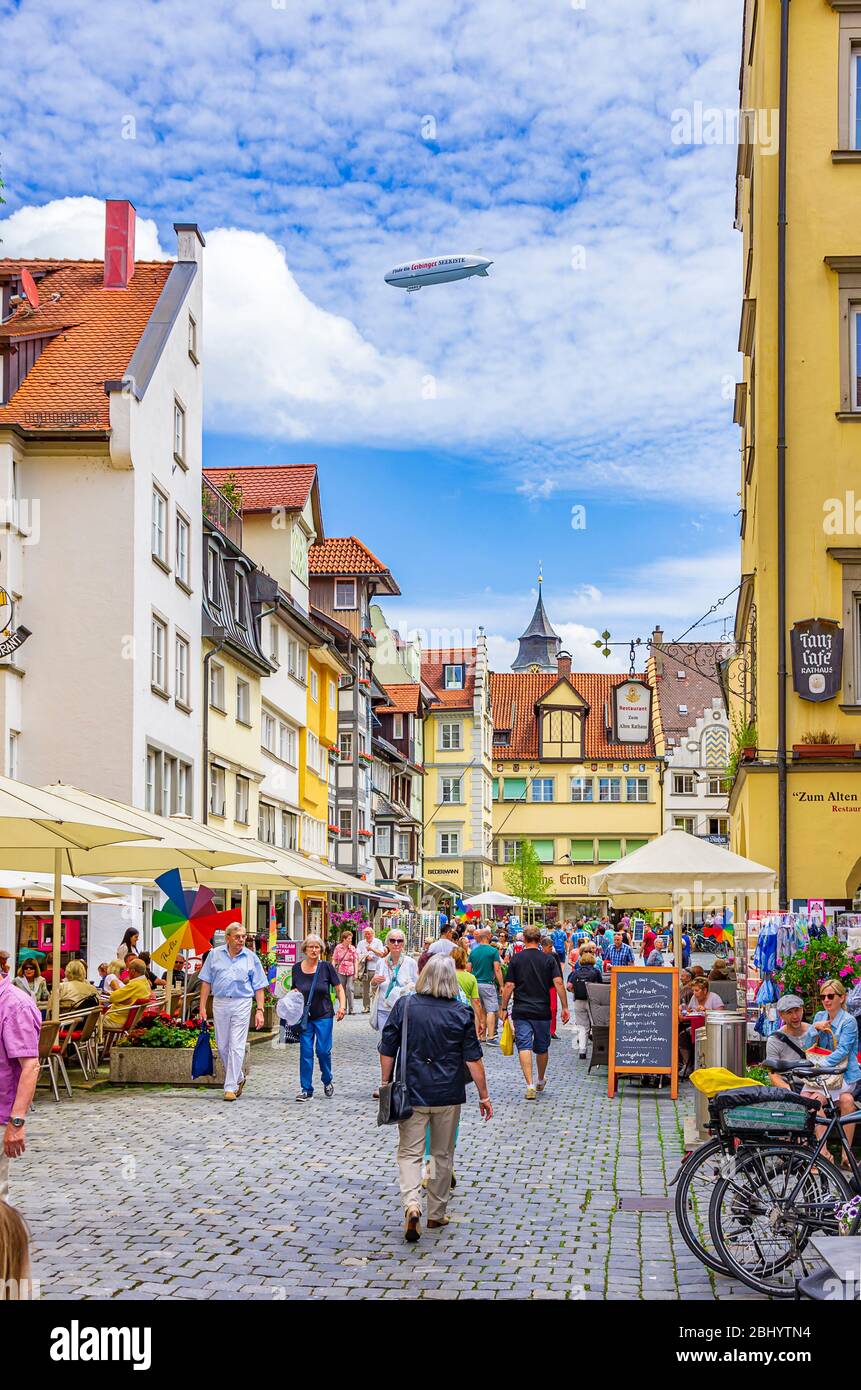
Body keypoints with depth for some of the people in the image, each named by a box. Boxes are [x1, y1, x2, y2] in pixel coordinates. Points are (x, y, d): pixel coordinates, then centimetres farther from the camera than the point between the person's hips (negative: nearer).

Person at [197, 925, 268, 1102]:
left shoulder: (251, 958, 4)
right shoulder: (215, 955, 6)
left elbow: (259, 987, 5)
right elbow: (206, 982, 7)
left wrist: (260, 1010, -3)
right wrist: (202, 1007, 2)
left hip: (241, 1003, -2)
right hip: (220, 1003, 2)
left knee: (236, 1046, -7)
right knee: (222, 1046, 9)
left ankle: (230, 1087, -4)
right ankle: (239, 1078, 29)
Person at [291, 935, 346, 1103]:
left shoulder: (326, 967, -6)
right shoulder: (297, 968, 2)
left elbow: (339, 988, 1)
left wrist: (342, 1006, -12)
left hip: (324, 1015, -2)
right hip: (304, 1016, 2)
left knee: (323, 1050, -4)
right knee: (305, 1051, 0)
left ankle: (328, 1081, 22)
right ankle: (306, 1090, 6)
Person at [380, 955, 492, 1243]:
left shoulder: (404, 1006, -6)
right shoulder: (461, 1013, -7)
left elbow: (387, 1050, -2)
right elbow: (473, 1059, -4)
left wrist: (386, 1084, 10)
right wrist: (483, 1095, 4)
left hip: (412, 1093, 0)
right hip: (448, 1095, 1)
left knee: (409, 1153, 5)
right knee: (443, 1155, 15)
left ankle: (411, 1203, -18)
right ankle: (436, 1214, 23)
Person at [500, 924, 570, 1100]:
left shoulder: (516, 959, -1)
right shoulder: (549, 959, 0)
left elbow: (509, 986, -2)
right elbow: (558, 983, -7)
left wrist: (504, 1008, 7)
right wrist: (565, 1007, -2)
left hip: (521, 1011, -2)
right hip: (542, 1011, 2)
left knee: (524, 1047, -6)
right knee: (542, 1048, 17)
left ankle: (530, 1085, -19)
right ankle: (541, 1082, 35)